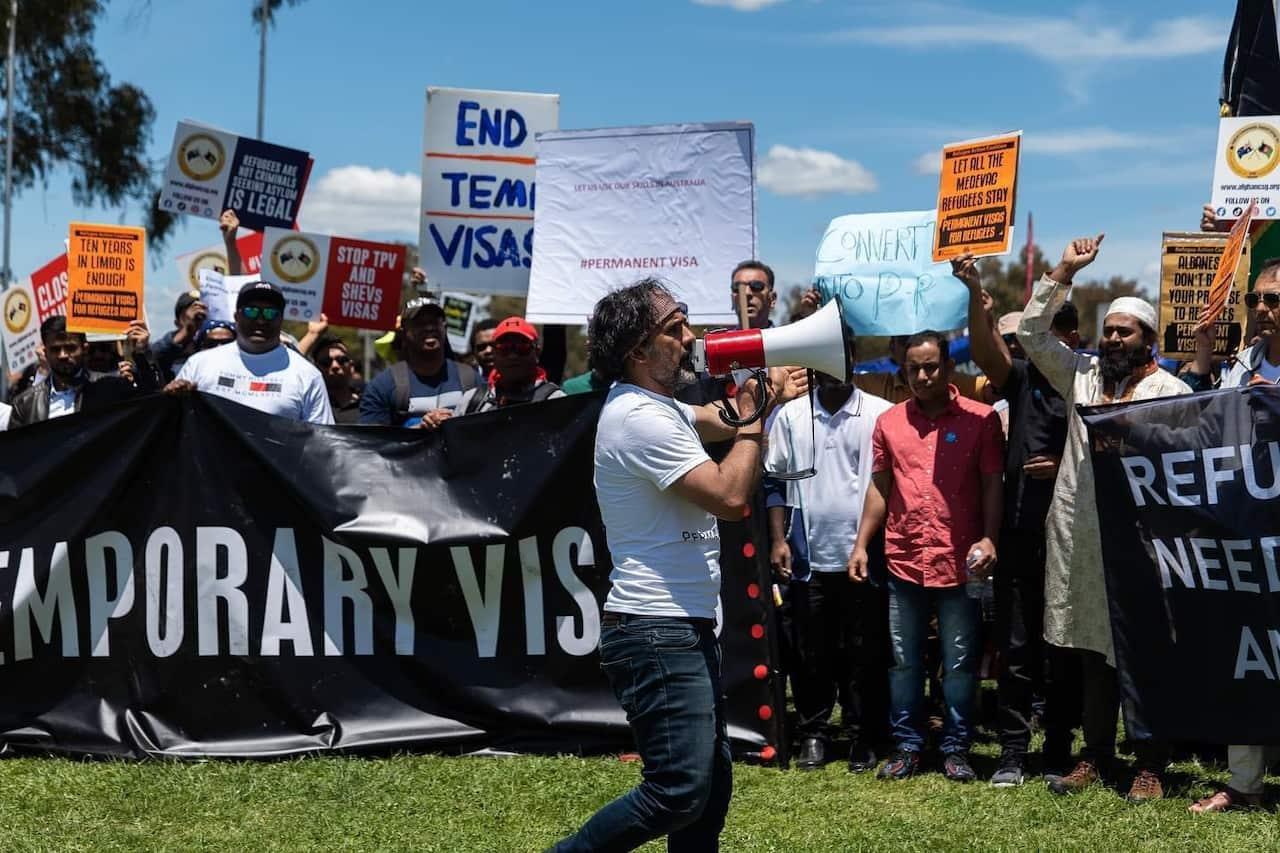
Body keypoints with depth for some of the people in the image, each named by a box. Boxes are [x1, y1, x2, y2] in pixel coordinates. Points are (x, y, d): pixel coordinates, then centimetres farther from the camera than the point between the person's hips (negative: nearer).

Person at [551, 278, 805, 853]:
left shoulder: (660, 406, 14)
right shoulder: (641, 419, -18)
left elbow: (718, 419, 32)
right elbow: (729, 497, -21)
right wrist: (752, 422, -8)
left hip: (686, 628, 11)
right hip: (657, 633, -11)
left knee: (712, 782, 14)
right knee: (679, 792, -14)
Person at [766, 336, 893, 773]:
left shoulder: (880, 414, -2)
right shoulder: (791, 415, 6)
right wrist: (778, 539, 2)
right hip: (809, 556, 2)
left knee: (864, 655, 5)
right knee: (811, 654, 9)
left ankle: (863, 738, 16)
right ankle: (813, 733, 20)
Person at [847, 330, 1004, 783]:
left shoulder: (981, 418, -2)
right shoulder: (889, 422, 8)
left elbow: (993, 486, -2)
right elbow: (879, 487, 13)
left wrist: (988, 538, -13)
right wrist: (861, 545, 8)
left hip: (960, 562, -3)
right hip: (903, 561, 3)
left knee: (961, 661, 5)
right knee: (904, 660, 10)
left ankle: (956, 749, 16)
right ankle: (907, 746, 20)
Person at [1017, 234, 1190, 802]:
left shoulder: (1171, 391, -2)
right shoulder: (1081, 374, 11)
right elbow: (1032, 333, 10)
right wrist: (1063, 273, 4)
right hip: (1080, 539, 5)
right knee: (1091, 653, 12)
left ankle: (1149, 765, 10)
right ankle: (1095, 755, 22)